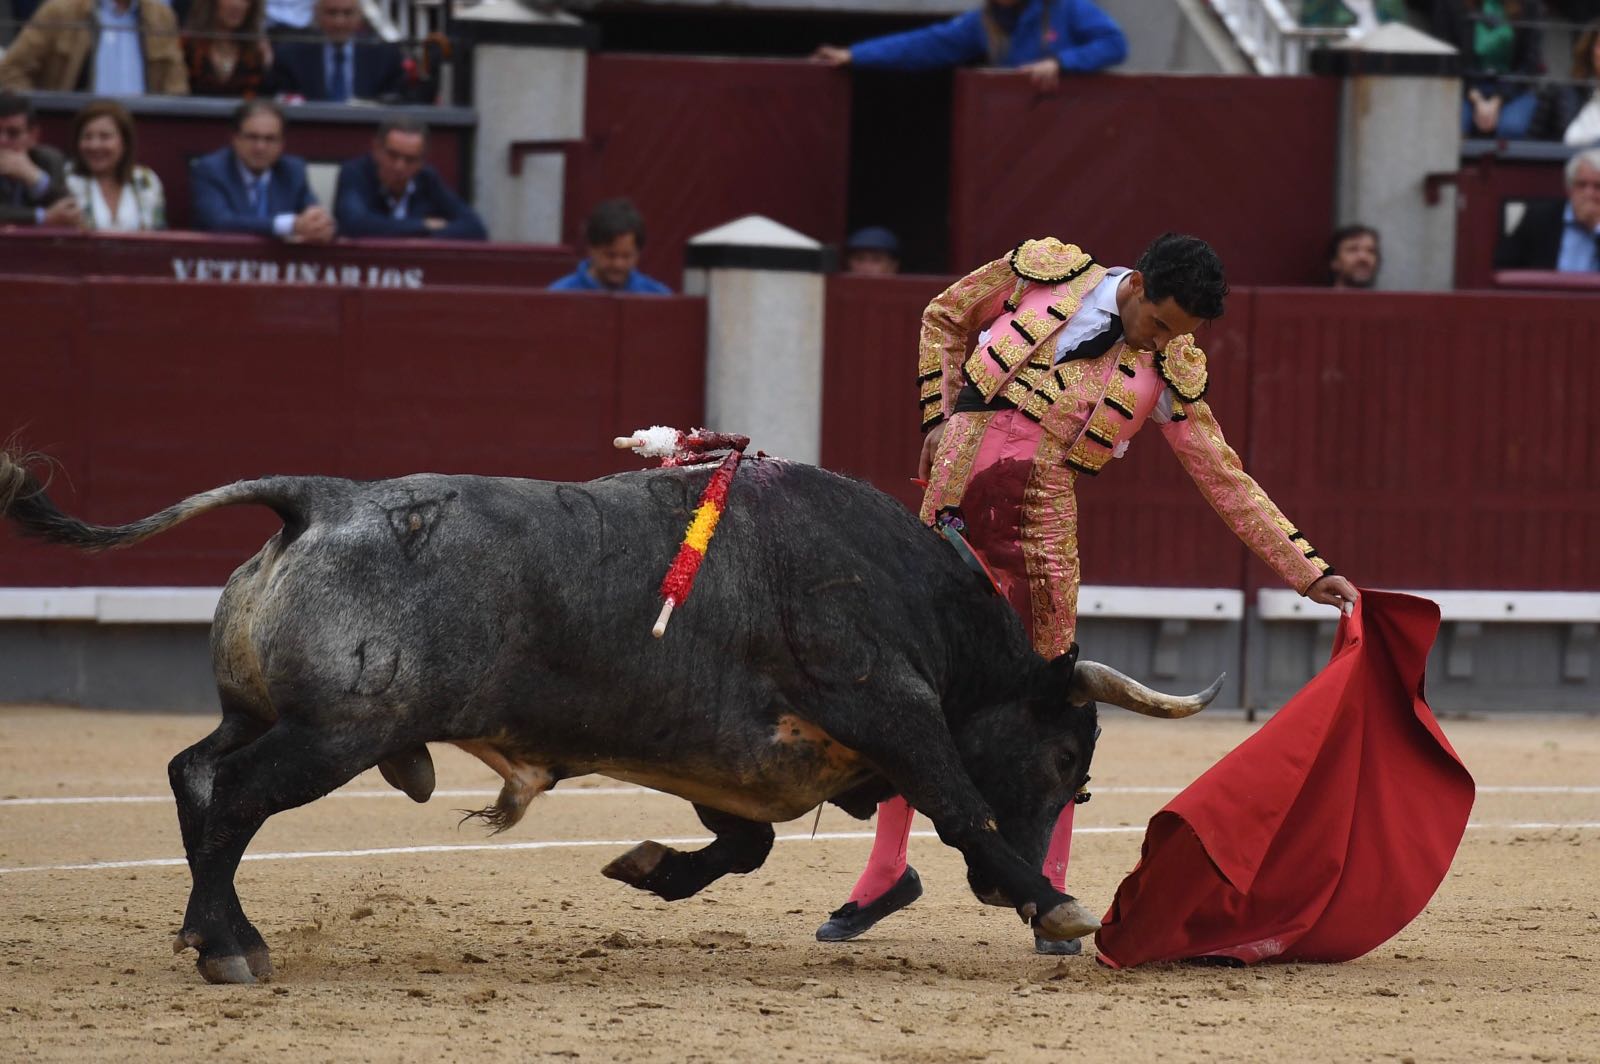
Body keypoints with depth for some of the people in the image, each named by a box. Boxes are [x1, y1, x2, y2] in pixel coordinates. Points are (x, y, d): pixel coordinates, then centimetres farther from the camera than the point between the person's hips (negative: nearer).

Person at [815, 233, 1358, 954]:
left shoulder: (1168, 370, -1)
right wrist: (940, 417, 3)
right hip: (954, 498, 1)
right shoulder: (1043, 271, -2)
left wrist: (1308, 571, -1)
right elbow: (943, 320, 13)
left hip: (1040, 526, -1)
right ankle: (887, 872, 20)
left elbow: (1227, 480, 3)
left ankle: (1050, 896, 8)